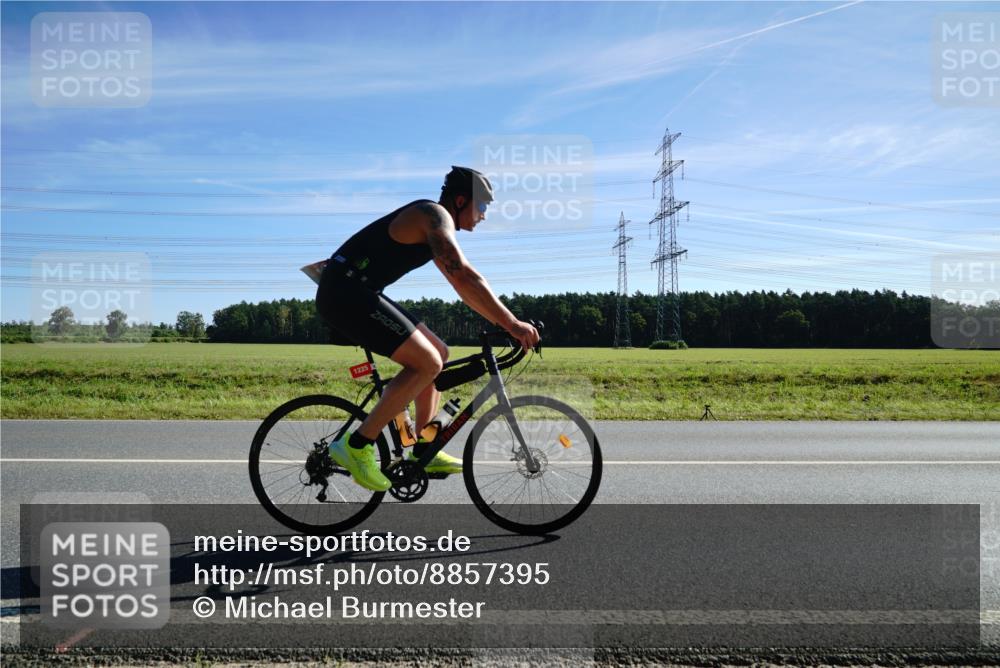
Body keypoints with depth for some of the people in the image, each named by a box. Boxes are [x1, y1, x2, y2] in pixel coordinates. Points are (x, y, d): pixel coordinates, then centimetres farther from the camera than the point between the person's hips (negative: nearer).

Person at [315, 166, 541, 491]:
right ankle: (356, 445, -11)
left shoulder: (437, 225, 20)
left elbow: (464, 284, 23)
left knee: (438, 353, 11)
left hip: (356, 292, 11)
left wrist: (506, 322, 18)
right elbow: (464, 277, -25)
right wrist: (511, 323, -24)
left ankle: (423, 453, 14)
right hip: (344, 291, -11)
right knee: (427, 362, -17)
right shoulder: (435, 215, -12)